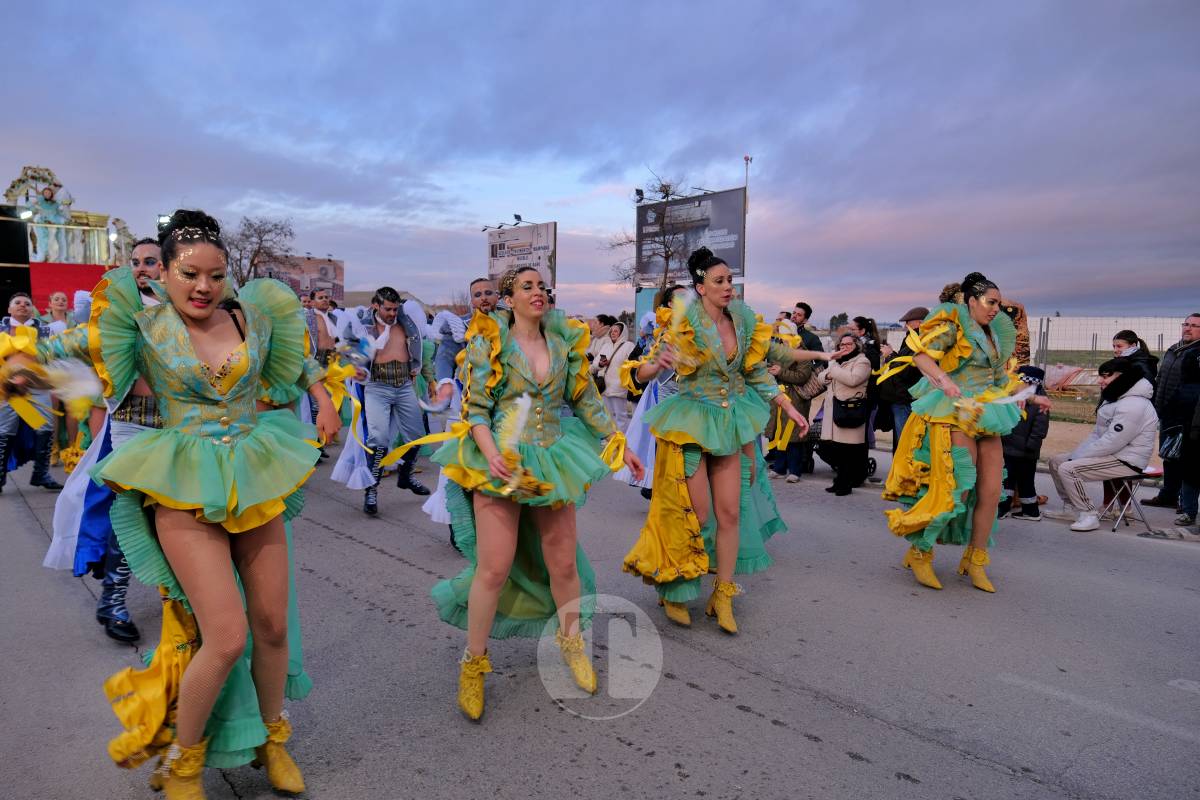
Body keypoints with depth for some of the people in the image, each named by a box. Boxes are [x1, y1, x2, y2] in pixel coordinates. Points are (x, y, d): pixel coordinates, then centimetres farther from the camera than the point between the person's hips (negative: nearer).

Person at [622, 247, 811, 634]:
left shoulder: (744, 323, 5)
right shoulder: (683, 326, -11)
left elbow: (756, 372, 14)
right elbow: (642, 374, -15)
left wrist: (789, 407, 9)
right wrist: (655, 364, -38)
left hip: (730, 423, 5)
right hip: (691, 423, -5)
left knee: (730, 512, 4)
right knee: (697, 513, -2)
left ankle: (723, 597, 18)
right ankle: (674, 591, 20)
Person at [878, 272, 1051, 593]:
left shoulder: (993, 334, 20)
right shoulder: (953, 324, -4)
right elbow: (920, 355, -21)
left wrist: (1031, 398, 21)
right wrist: (943, 380, -36)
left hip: (986, 419, 8)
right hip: (955, 418, -8)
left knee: (991, 492, 4)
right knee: (955, 490, -12)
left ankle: (975, 561, 18)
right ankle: (919, 553, 5)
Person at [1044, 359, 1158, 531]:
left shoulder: (1134, 405, -22)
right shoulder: (1116, 398, 14)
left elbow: (1110, 443, -26)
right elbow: (1096, 434, 14)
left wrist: (1076, 458, -18)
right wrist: (1075, 454, 1)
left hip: (1126, 462, -11)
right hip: (1111, 454, 11)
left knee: (1067, 469, -24)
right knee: (1056, 461, 8)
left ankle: (1088, 515, -15)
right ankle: (1070, 508, 14)